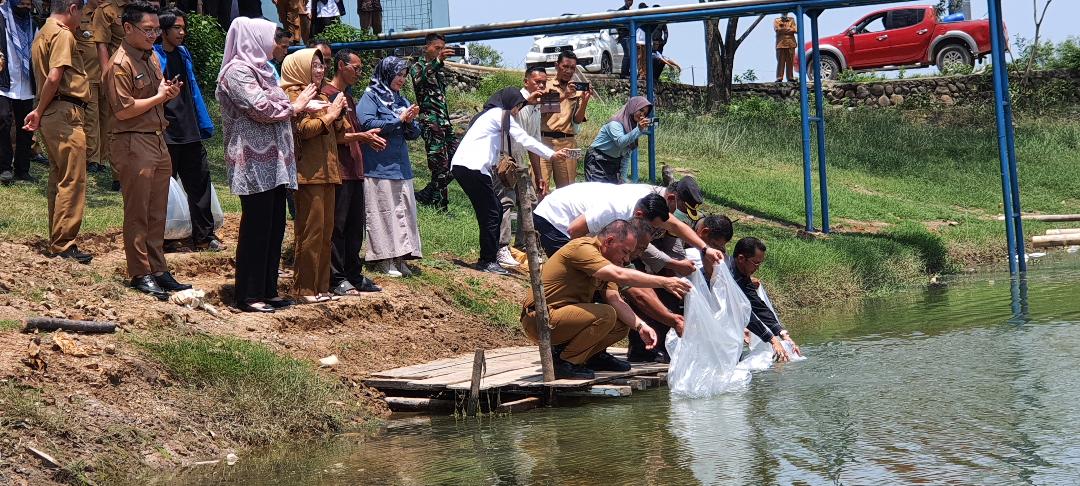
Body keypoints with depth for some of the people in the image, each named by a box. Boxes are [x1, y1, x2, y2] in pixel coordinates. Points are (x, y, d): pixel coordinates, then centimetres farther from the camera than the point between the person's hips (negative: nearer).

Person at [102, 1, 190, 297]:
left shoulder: (151, 58, 14)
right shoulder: (120, 65, -13)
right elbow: (124, 110, -19)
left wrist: (169, 93, 3)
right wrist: (159, 97, -12)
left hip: (157, 140, 8)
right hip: (133, 143, -8)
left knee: (157, 213, 12)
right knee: (137, 213, -1)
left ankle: (158, 270, 18)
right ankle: (140, 274, 5)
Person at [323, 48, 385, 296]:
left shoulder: (348, 97, 22)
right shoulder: (327, 94, -9)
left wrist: (368, 139, 7)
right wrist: (362, 136, -19)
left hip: (354, 170, 9)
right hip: (338, 171, -9)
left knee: (355, 225, 12)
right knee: (337, 226, -5)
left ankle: (353, 275, 18)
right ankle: (337, 278, -3)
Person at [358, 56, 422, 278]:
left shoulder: (401, 100, 17)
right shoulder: (370, 97, -3)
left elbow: (414, 134, 16)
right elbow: (367, 124, -18)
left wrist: (410, 122, -7)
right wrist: (398, 120, -14)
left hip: (401, 167, 7)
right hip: (379, 166, -7)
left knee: (404, 211, 5)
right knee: (382, 212, -4)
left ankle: (399, 258, 9)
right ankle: (383, 259, 0)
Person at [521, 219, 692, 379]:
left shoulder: (605, 264, 14)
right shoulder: (582, 248, -18)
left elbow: (615, 299, 2)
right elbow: (619, 275, -31)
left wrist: (640, 326, -14)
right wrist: (663, 282, -31)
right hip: (540, 319, -9)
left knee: (623, 323, 2)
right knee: (606, 315, -28)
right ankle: (562, 361, -16)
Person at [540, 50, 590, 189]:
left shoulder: (577, 91, 14)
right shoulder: (547, 86, 8)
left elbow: (578, 120, 6)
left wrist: (585, 101, -10)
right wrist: (564, 96, -18)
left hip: (567, 142, 3)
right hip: (545, 139, -3)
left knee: (566, 186, 1)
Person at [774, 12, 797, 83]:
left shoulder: (791, 20, 17)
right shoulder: (776, 21, 12)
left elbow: (795, 30, 3)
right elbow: (777, 29, -5)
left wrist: (783, 29, -4)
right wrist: (789, 29, -2)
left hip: (791, 44, 2)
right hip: (780, 44, -2)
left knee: (790, 62, -2)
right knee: (780, 61, -7)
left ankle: (790, 77, 0)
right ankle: (779, 78, -9)